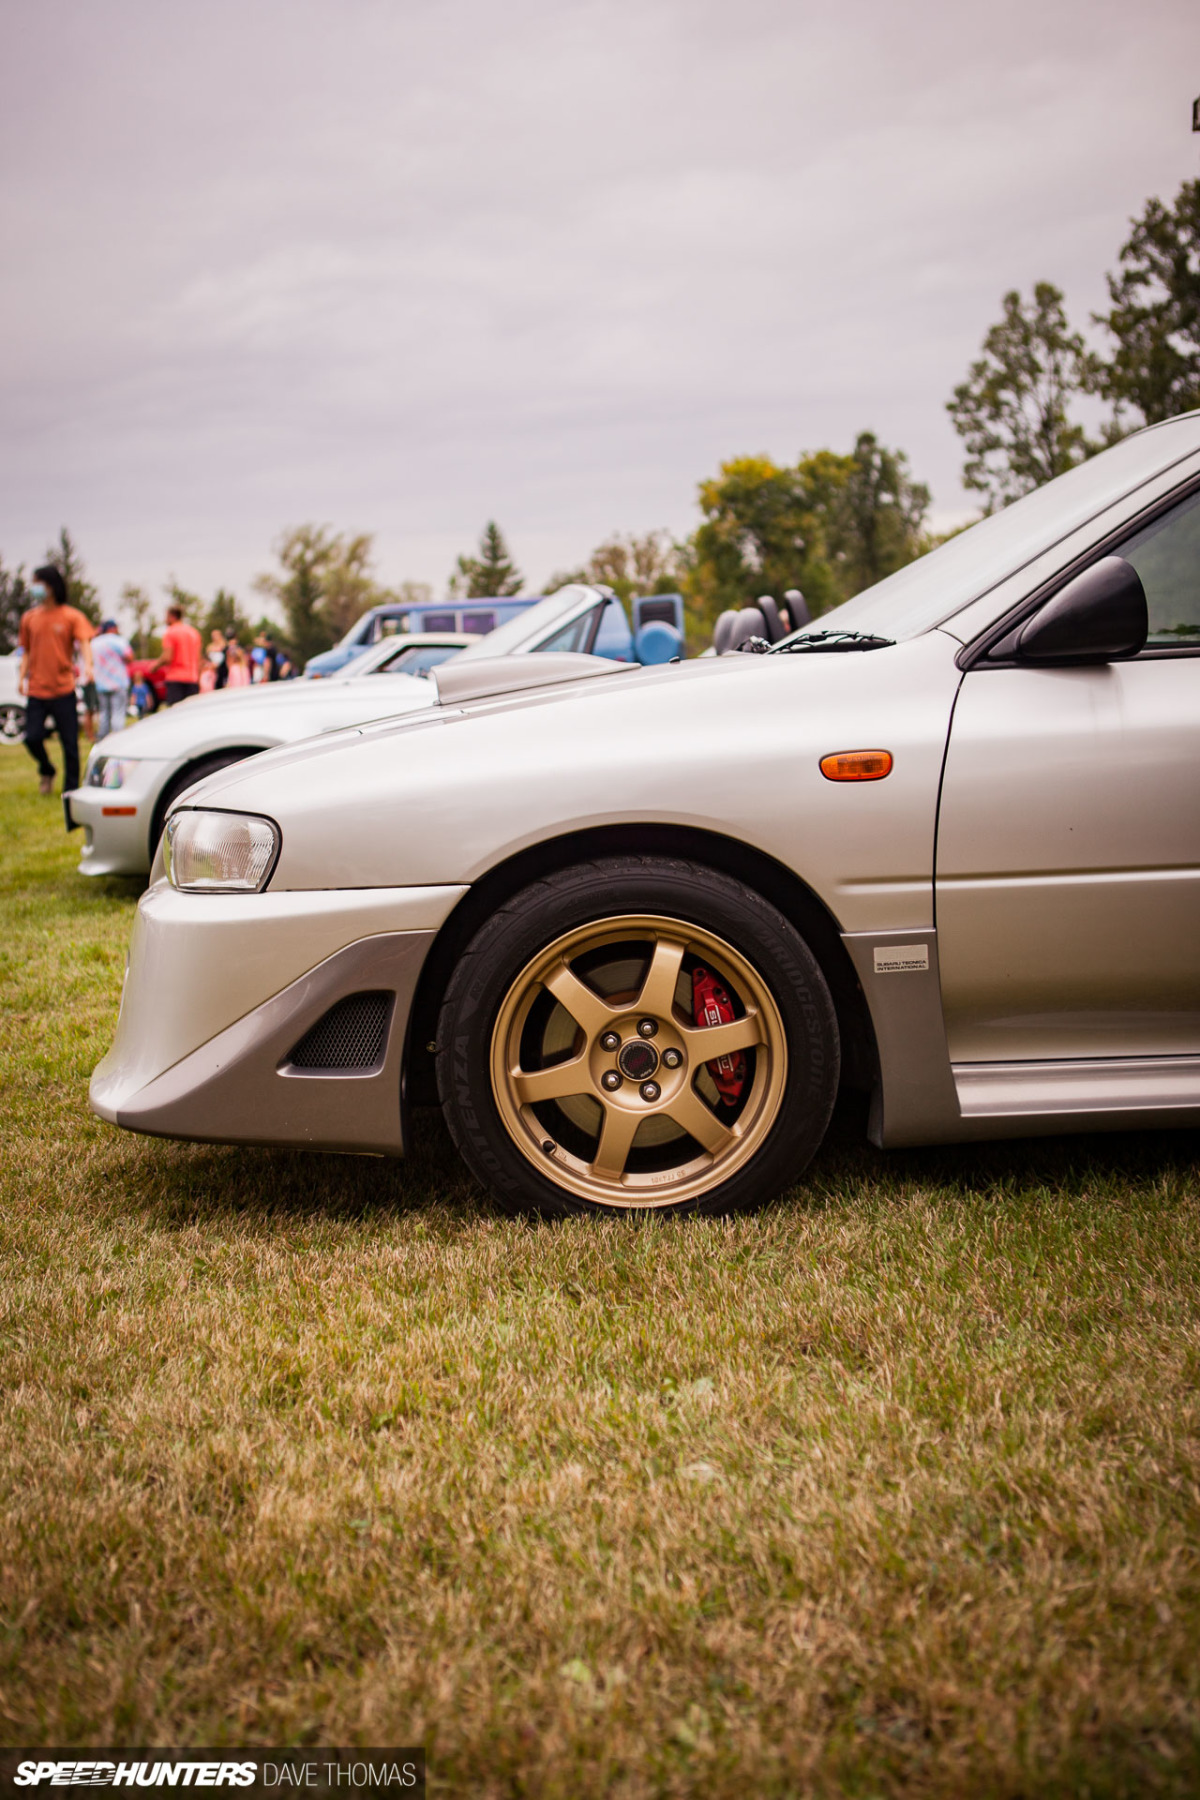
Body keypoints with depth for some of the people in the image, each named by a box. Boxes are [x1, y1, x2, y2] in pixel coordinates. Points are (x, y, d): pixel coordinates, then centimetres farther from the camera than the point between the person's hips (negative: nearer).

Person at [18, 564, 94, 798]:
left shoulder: (71, 616, 0)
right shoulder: (29, 618, 10)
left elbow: (84, 642, -12)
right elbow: (26, 651, 15)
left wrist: (87, 665, -31)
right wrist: (22, 677, 1)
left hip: (63, 690, -3)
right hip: (36, 690, 3)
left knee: (70, 743, -1)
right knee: (32, 738, -5)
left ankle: (71, 789, 11)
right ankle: (46, 771, 24)